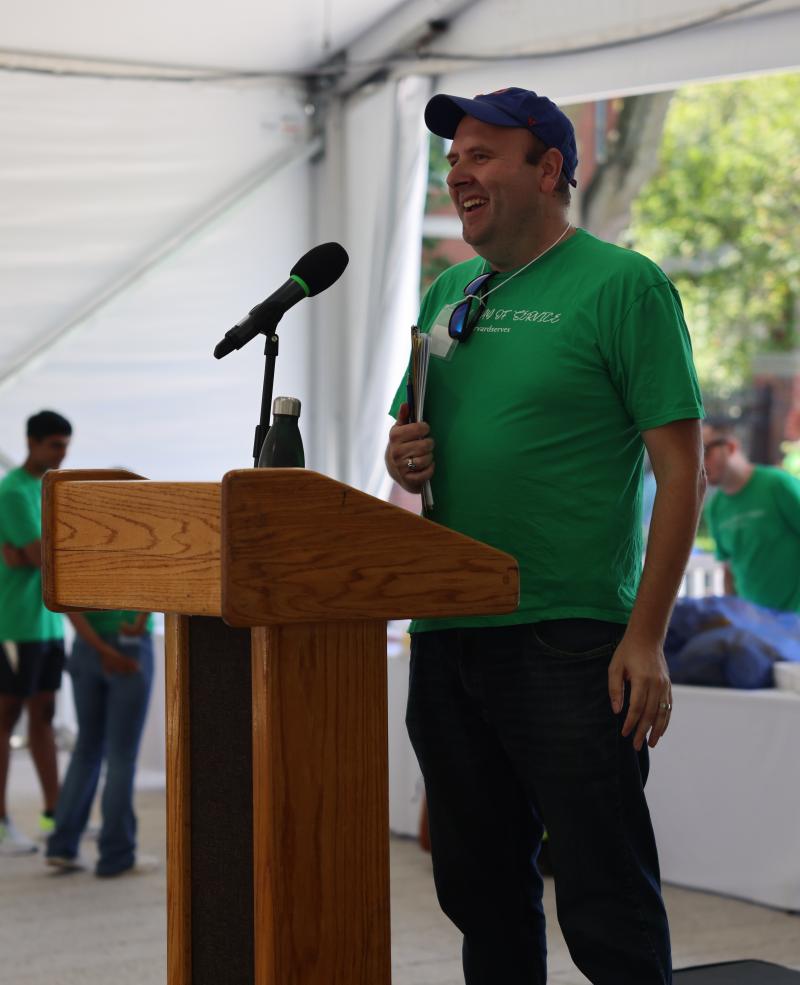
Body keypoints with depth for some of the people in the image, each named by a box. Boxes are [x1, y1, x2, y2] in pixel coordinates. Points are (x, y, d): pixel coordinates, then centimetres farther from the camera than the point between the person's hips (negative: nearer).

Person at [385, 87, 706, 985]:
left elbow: (681, 469, -9)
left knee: (604, 901, -5)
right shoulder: (448, 295, 15)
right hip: (447, 636, 7)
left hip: (570, 641, -7)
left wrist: (645, 638, -16)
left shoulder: (622, 285, -5)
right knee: (480, 888, 14)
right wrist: (406, 462, -1)